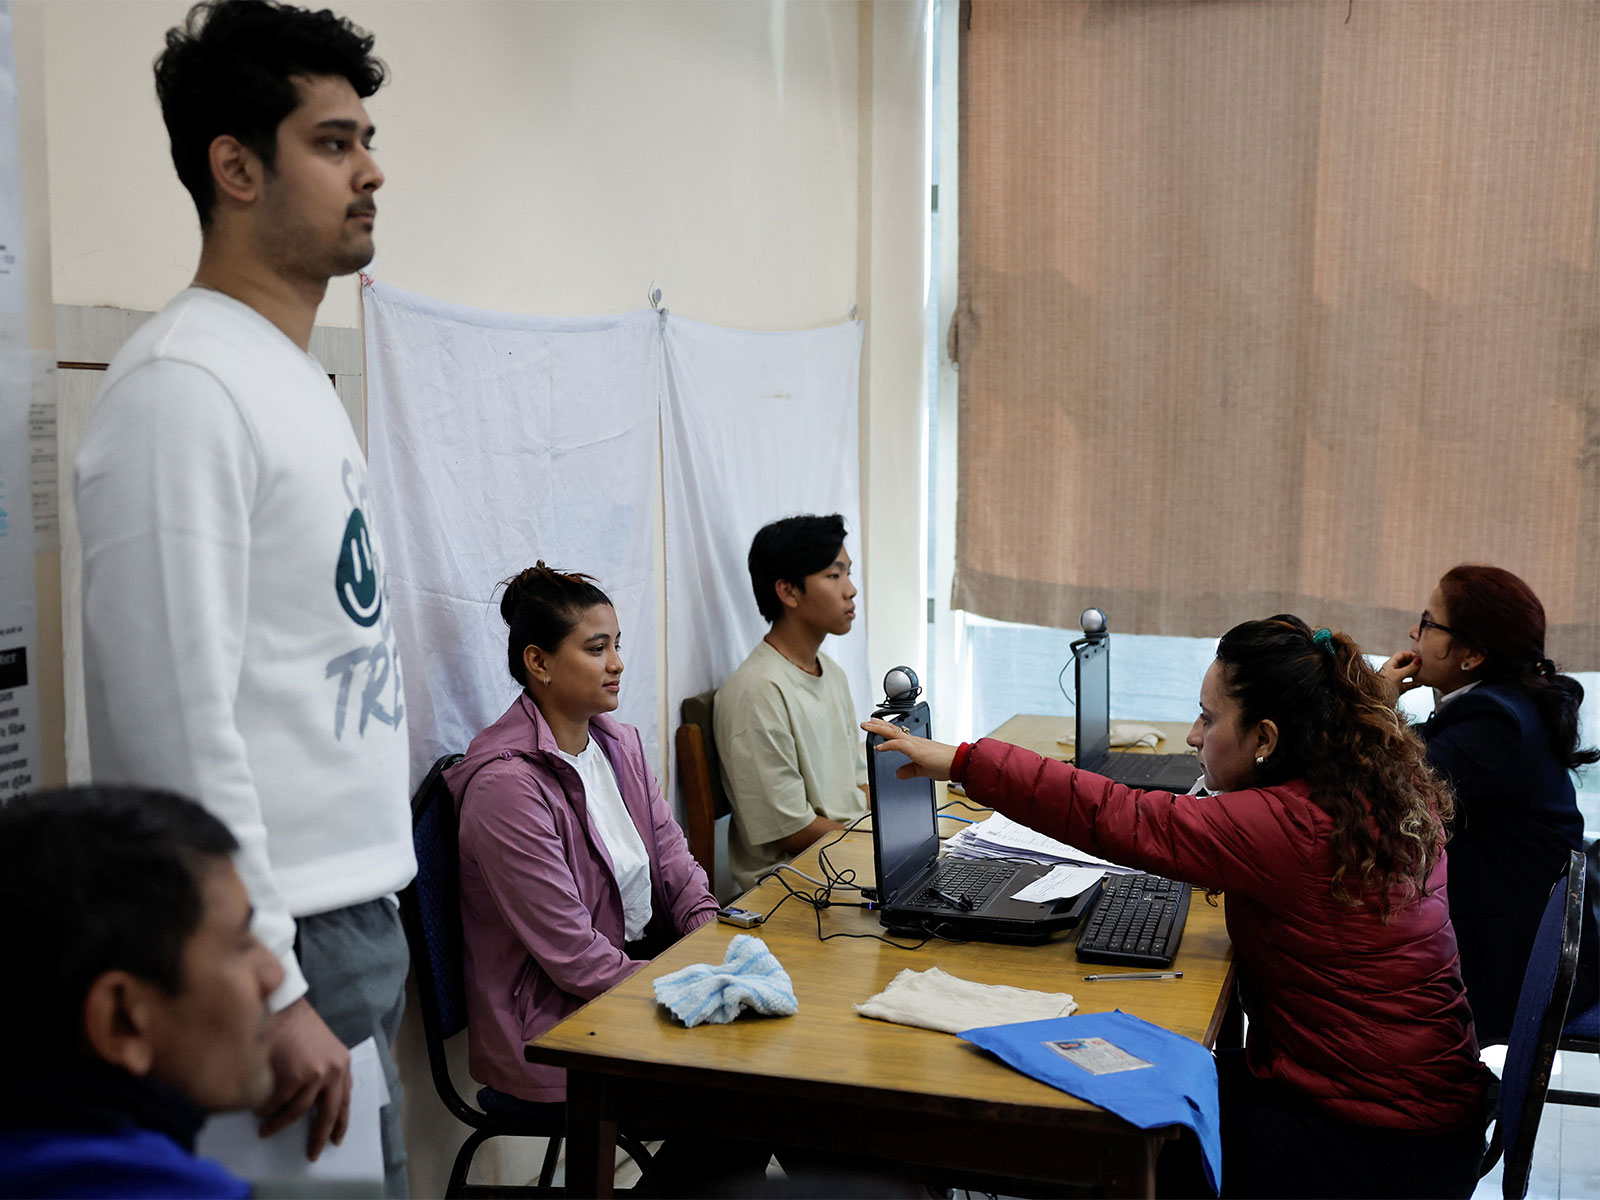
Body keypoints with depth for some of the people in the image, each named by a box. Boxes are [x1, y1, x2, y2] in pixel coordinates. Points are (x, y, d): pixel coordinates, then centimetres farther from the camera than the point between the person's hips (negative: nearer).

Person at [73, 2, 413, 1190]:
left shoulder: (302, 380, 14)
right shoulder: (183, 386, -15)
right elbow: (179, 720, -21)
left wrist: (368, 916, 18)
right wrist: (267, 989, -20)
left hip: (358, 914, 9)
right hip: (278, 950, -9)